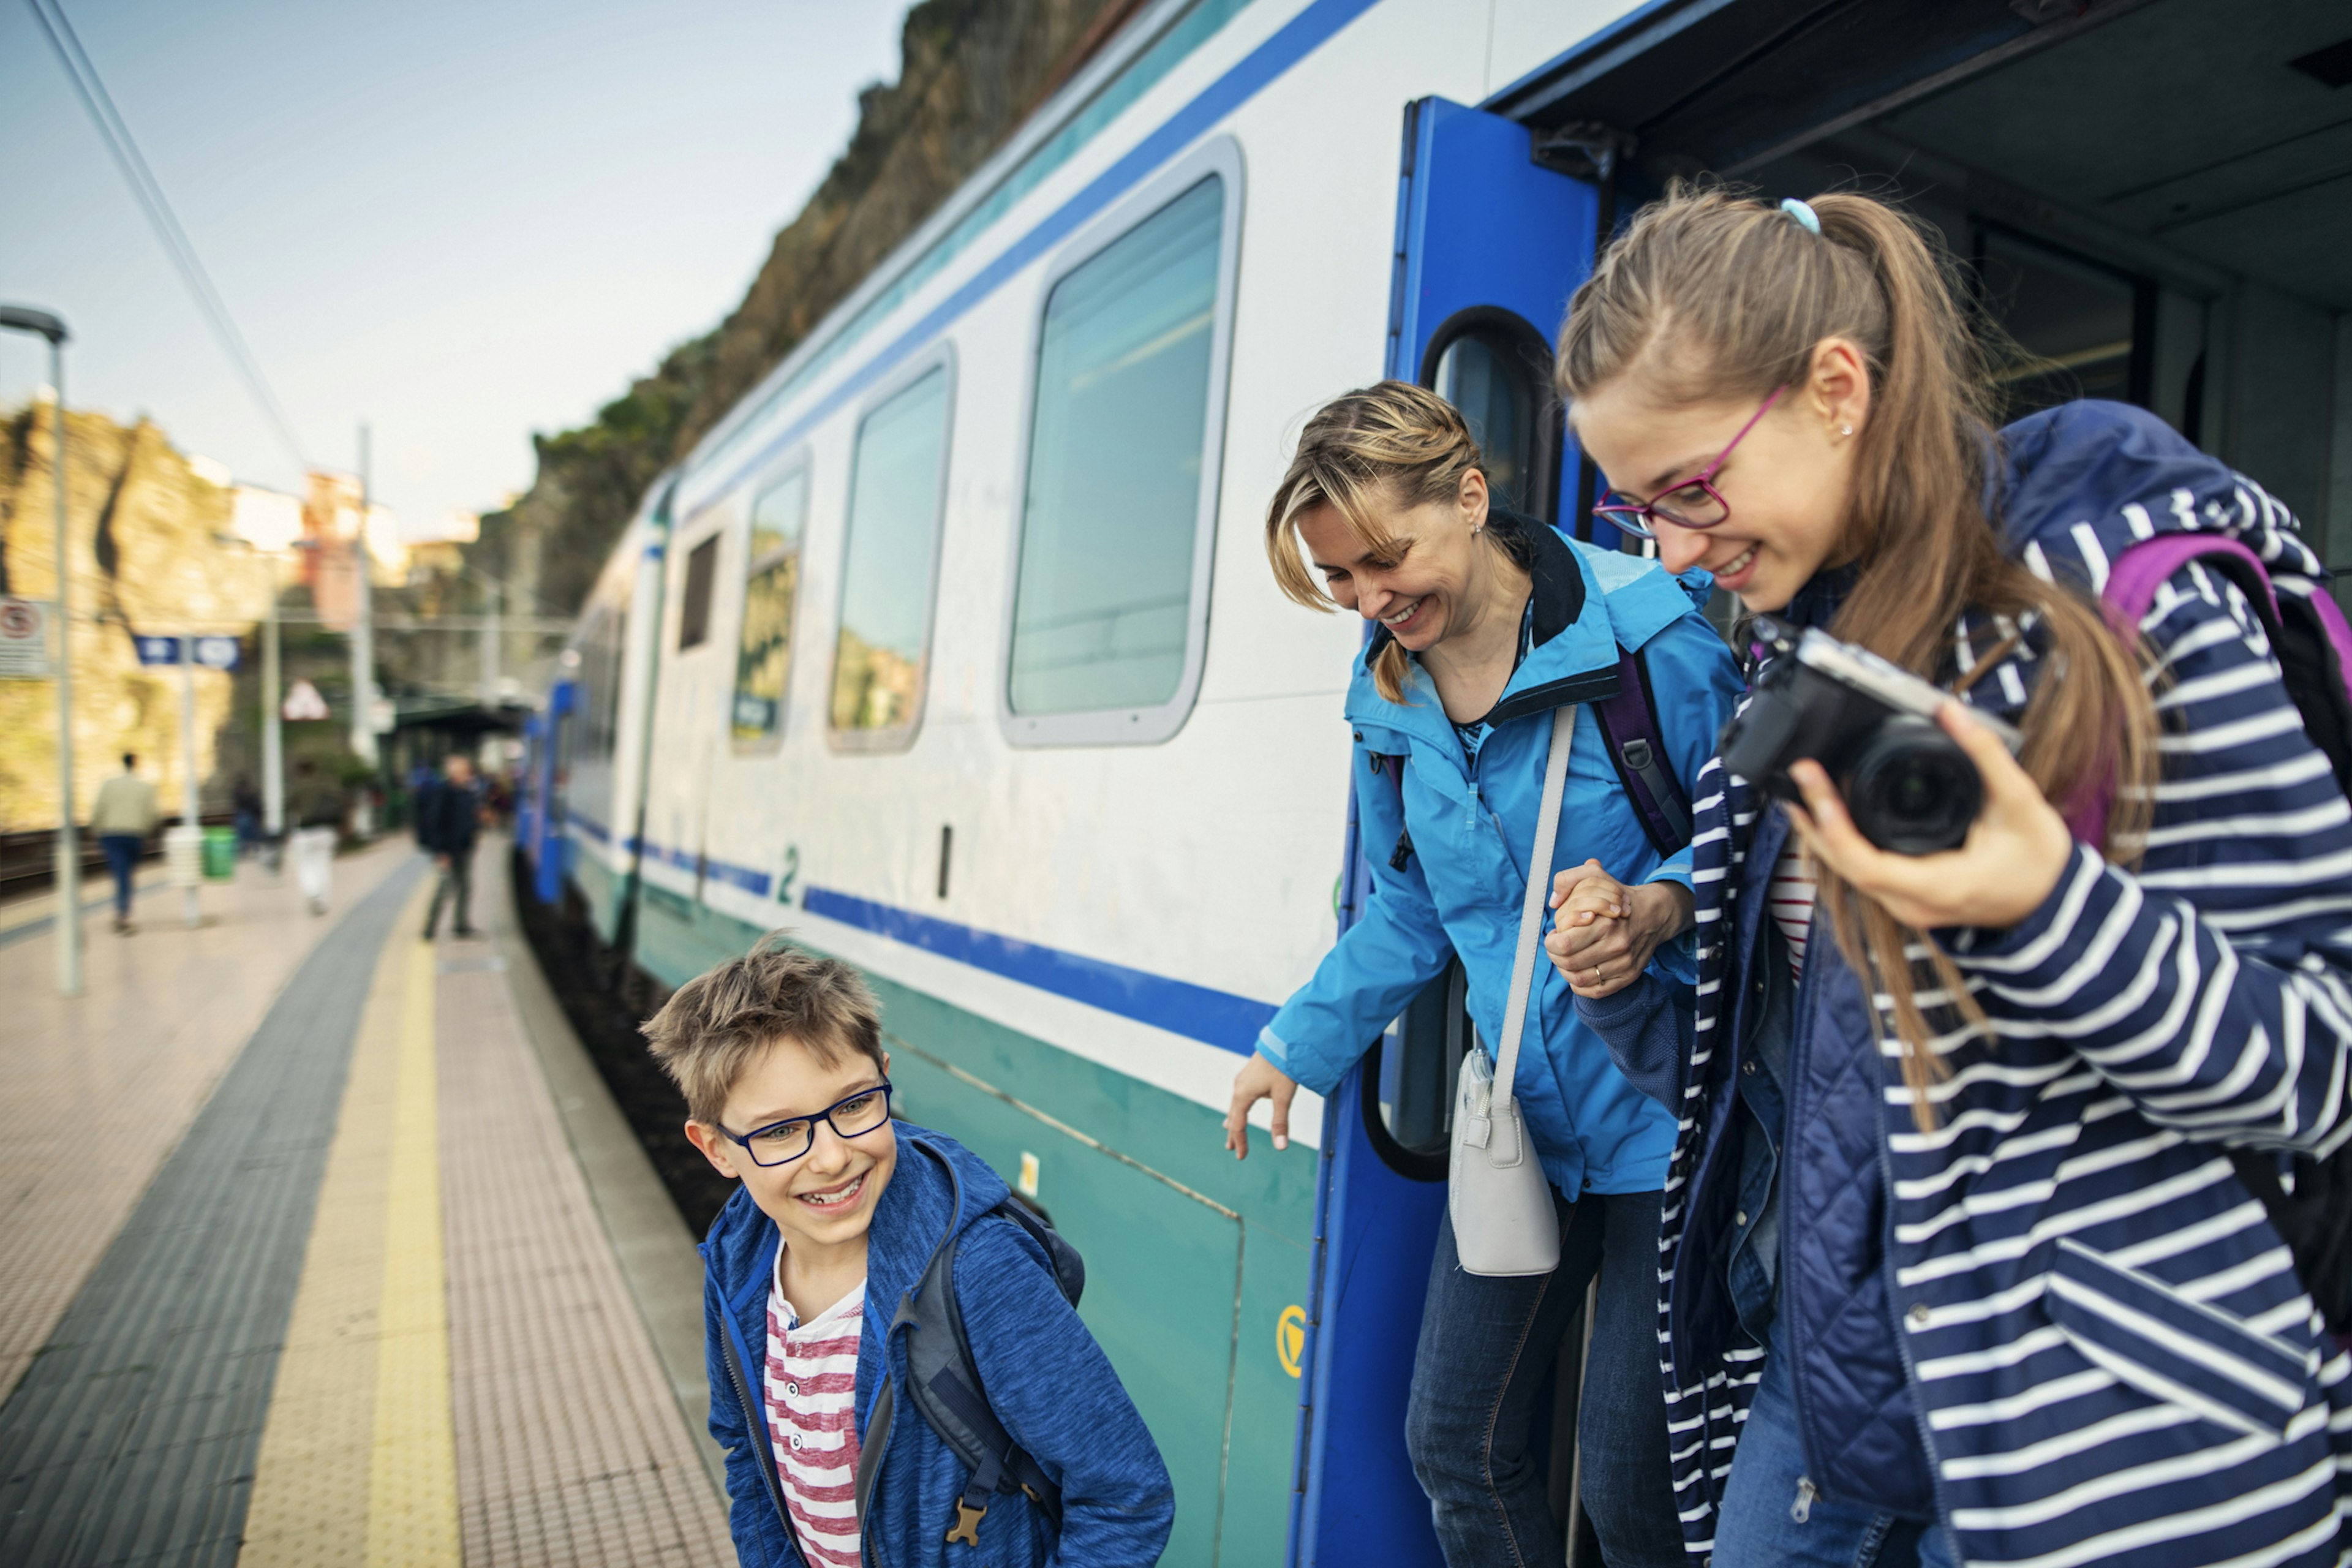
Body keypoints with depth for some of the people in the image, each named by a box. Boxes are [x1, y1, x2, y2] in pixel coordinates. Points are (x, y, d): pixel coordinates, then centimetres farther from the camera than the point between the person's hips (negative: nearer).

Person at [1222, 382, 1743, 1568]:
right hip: (1522, 1124, 6)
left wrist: (1663, 903, -29)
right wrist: (1296, 1047, 11)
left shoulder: (1650, 630, -15)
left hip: (1665, 1117, -5)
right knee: (1454, 1444, 13)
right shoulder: (1387, 696, 3)